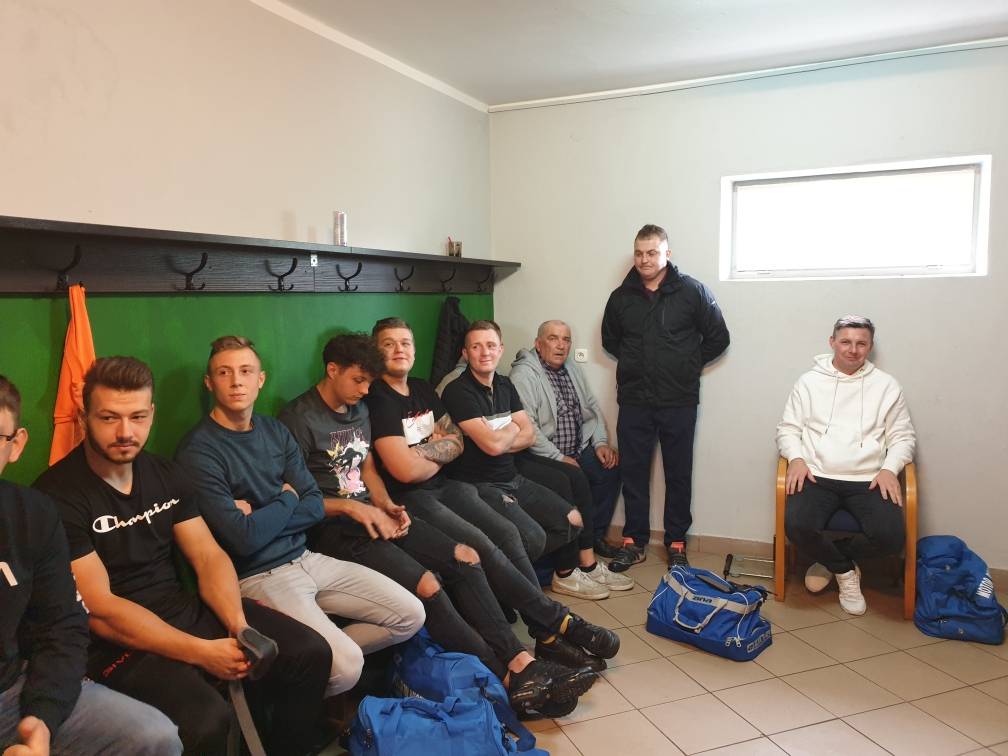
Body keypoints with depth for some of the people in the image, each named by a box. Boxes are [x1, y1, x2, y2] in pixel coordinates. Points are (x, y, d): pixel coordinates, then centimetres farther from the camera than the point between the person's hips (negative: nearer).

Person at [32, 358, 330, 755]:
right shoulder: (57, 495, -16)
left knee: (309, 653, -6)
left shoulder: (166, 474, 5)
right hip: (116, 641, -6)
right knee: (207, 719, -32)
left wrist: (239, 625, -15)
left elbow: (209, 556, 3)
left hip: (185, 609, 6)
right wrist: (202, 652, -22)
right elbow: (99, 610, -19)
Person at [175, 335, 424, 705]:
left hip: (305, 558, 7)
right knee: (346, 667, -24)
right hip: (257, 576, -7)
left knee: (410, 615, 1)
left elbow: (316, 507, 4)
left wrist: (261, 518, -12)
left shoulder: (275, 431, 8)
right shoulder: (198, 450, -14)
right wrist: (287, 499, -4)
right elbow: (244, 538, -20)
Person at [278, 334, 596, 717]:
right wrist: (351, 507, -20)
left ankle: (520, 662, -9)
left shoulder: (358, 409, 15)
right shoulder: (299, 419, -10)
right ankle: (510, 683, -16)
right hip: (334, 528, -8)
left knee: (465, 558, -8)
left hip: (371, 514, 9)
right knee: (426, 585, -26)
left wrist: (387, 506, 1)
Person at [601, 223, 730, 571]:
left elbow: (718, 338, 2)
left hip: (678, 401, -2)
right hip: (633, 400, 3)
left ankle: (676, 543, 20)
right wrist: (635, 363, 12)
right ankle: (634, 542, 19)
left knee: (678, 473, 7)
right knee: (633, 472, 7)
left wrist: (689, 364, 2)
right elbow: (609, 339, 21)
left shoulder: (692, 291, -4)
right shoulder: (621, 297, 6)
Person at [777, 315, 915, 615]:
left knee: (891, 536, -26)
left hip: (868, 480, 1)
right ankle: (845, 570, 4)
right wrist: (796, 458, -9)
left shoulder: (886, 385, 11)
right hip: (818, 477, 0)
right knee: (797, 525, -29)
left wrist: (889, 469, -6)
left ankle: (830, 559, 6)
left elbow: (903, 436, 12)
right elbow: (787, 429, 11)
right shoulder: (810, 381, 10)